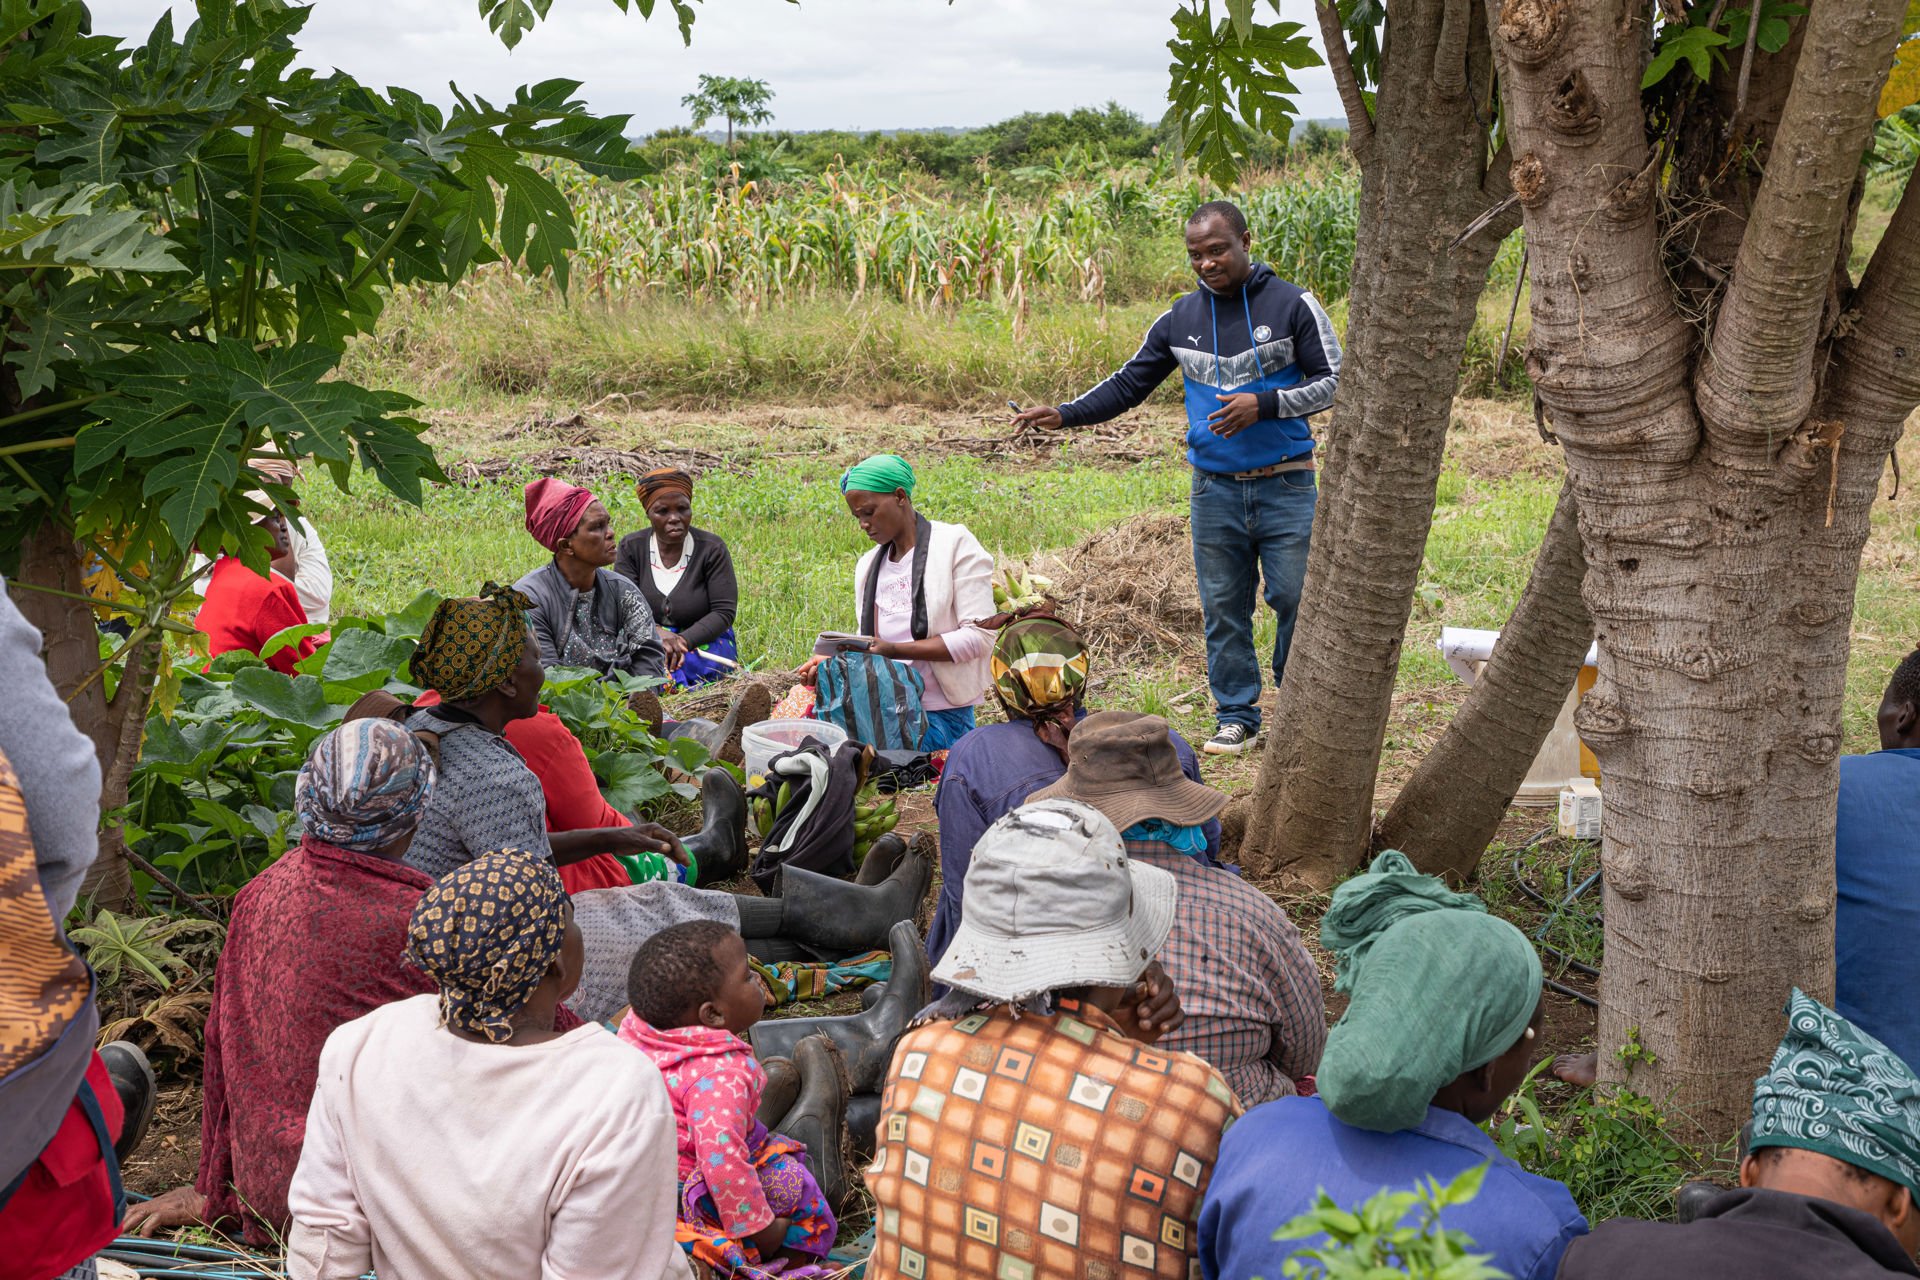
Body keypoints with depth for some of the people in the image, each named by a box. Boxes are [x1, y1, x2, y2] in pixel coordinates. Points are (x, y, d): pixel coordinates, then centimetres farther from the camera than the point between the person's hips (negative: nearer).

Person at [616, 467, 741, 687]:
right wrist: (656, 634, -27)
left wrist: (684, 641, -24)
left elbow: (724, 612, -8)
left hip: (704, 643, -3)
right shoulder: (631, 547, 2)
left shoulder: (712, 550, -3)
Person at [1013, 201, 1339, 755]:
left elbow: (1333, 382, -2)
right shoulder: (1180, 319, 8)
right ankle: (1237, 716, 17)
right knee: (1222, 608, 6)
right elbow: (1128, 385, 13)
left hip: (1284, 485, -3)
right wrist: (1064, 415, -1)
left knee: (1295, 598, -2)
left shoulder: (1293, 305, -3)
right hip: (1215, 489, 3)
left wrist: (1264, 404, -16)